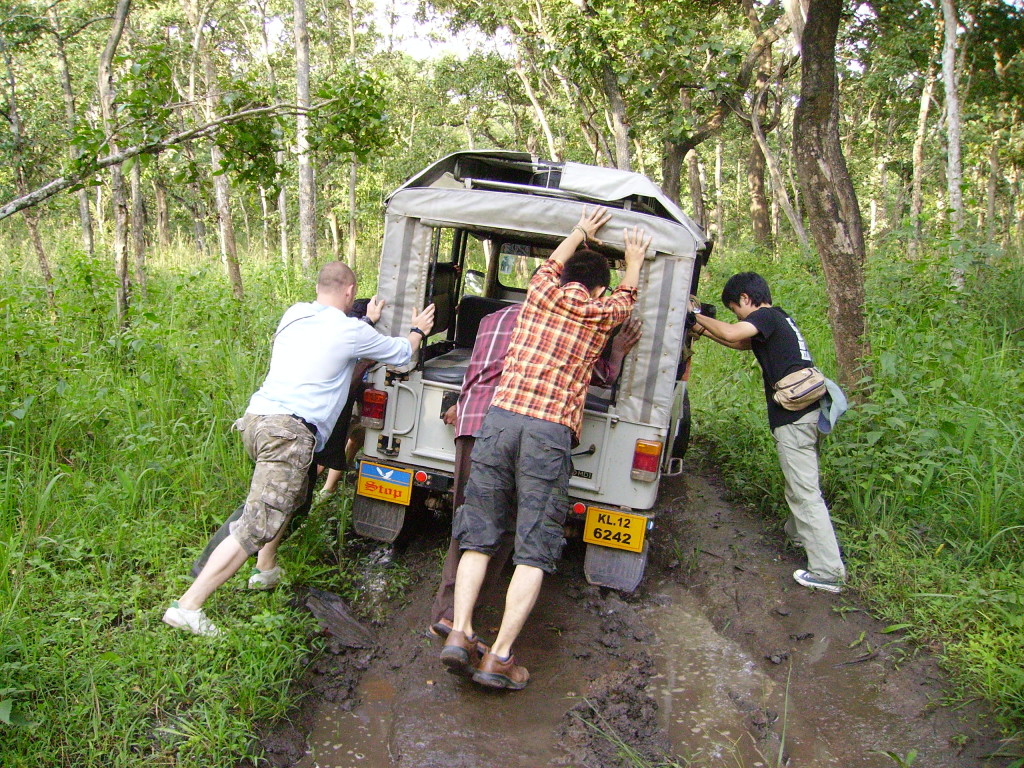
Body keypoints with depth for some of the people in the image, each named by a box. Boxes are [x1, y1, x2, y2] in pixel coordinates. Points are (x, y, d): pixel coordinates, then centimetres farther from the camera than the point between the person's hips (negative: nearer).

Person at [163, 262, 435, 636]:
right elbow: (400, 354, 16)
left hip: (255, 418, 9)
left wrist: (367, 321, 48)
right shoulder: (350, 331, -1)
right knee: (257, 527, -9)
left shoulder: (293, 315, 17)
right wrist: (417, 331, 37)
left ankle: (267, 569, 39)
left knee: (291, 495, 32)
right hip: (290, 432, -9)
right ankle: (188, 605, -12)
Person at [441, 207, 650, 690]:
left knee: (479, 538, 10)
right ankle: (499, 657, -3)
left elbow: (554, 263, 41)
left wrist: (580, 233, 55)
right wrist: (633, 262, 54)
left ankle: (460, 633, 0)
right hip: (551, 433, -3)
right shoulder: (603, 312, 12)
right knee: (534, 553, 2)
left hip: (501, 418, 3)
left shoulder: (542, 290, 16)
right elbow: (627, 296, 37)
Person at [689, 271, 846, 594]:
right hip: (808, 410, 10)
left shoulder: (766, 316, -8)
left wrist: (697, 315, -10)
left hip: (793, 416, -10)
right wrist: (703, 329, 26)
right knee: (800, 484, 26)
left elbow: (731, 333, -25)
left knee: (805, 492, -7)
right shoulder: (779, 319, 21)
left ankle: (828, 572, -6)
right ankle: (797, 533, 46)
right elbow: (741, 342, 30)